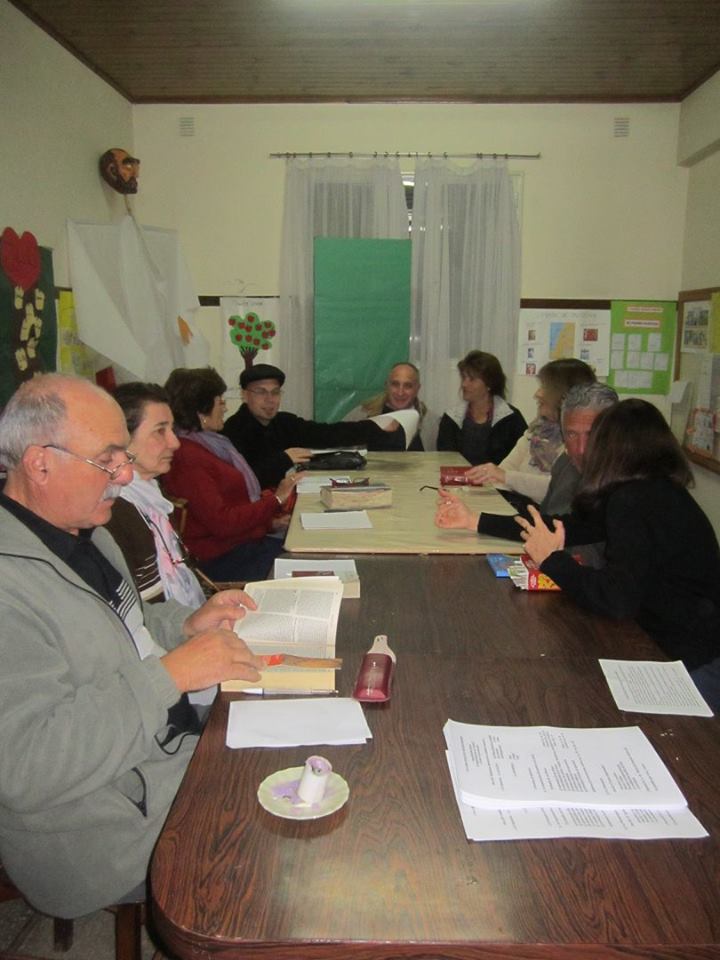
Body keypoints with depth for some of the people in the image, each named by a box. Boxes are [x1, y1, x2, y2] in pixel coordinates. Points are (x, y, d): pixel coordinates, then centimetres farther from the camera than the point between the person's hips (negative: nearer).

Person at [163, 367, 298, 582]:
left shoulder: (209, 442, 16)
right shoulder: (186, 459, -17)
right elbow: (221, 522, -20)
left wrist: (269, 519, 2)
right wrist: (275, 499, -12)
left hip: (250, 538, 9)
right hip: (225, 558, -9)